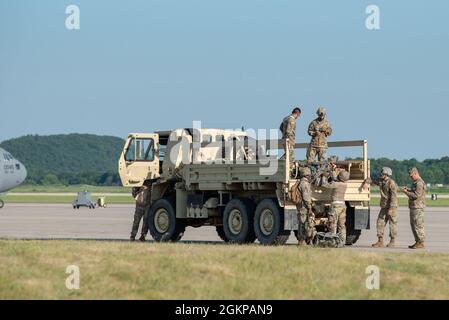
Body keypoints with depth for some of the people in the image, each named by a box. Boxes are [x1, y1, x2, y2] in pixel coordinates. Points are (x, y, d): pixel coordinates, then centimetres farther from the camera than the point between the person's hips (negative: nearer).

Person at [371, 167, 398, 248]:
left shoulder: (391, 183, -17)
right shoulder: (382, 182, 7)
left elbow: (393, 197, -22)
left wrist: (391, 208, -27)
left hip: (391, 207, -8)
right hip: (384, 206, 8)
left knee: (392, 223, 1)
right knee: (380, 222, 3)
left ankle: (392, 242, 8)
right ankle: (380, 242, 6)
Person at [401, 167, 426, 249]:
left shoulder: (419, 183, -16)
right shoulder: (416, 183, 18)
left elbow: (416, 195, -22)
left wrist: (406, 192, -13)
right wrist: (408, 190, 10)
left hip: (418, 208, -11)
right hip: (413, 207, 11)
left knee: (418, 225, -9)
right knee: (413, 224, 13)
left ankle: (421, 243, -8)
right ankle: (417, 242, 17)